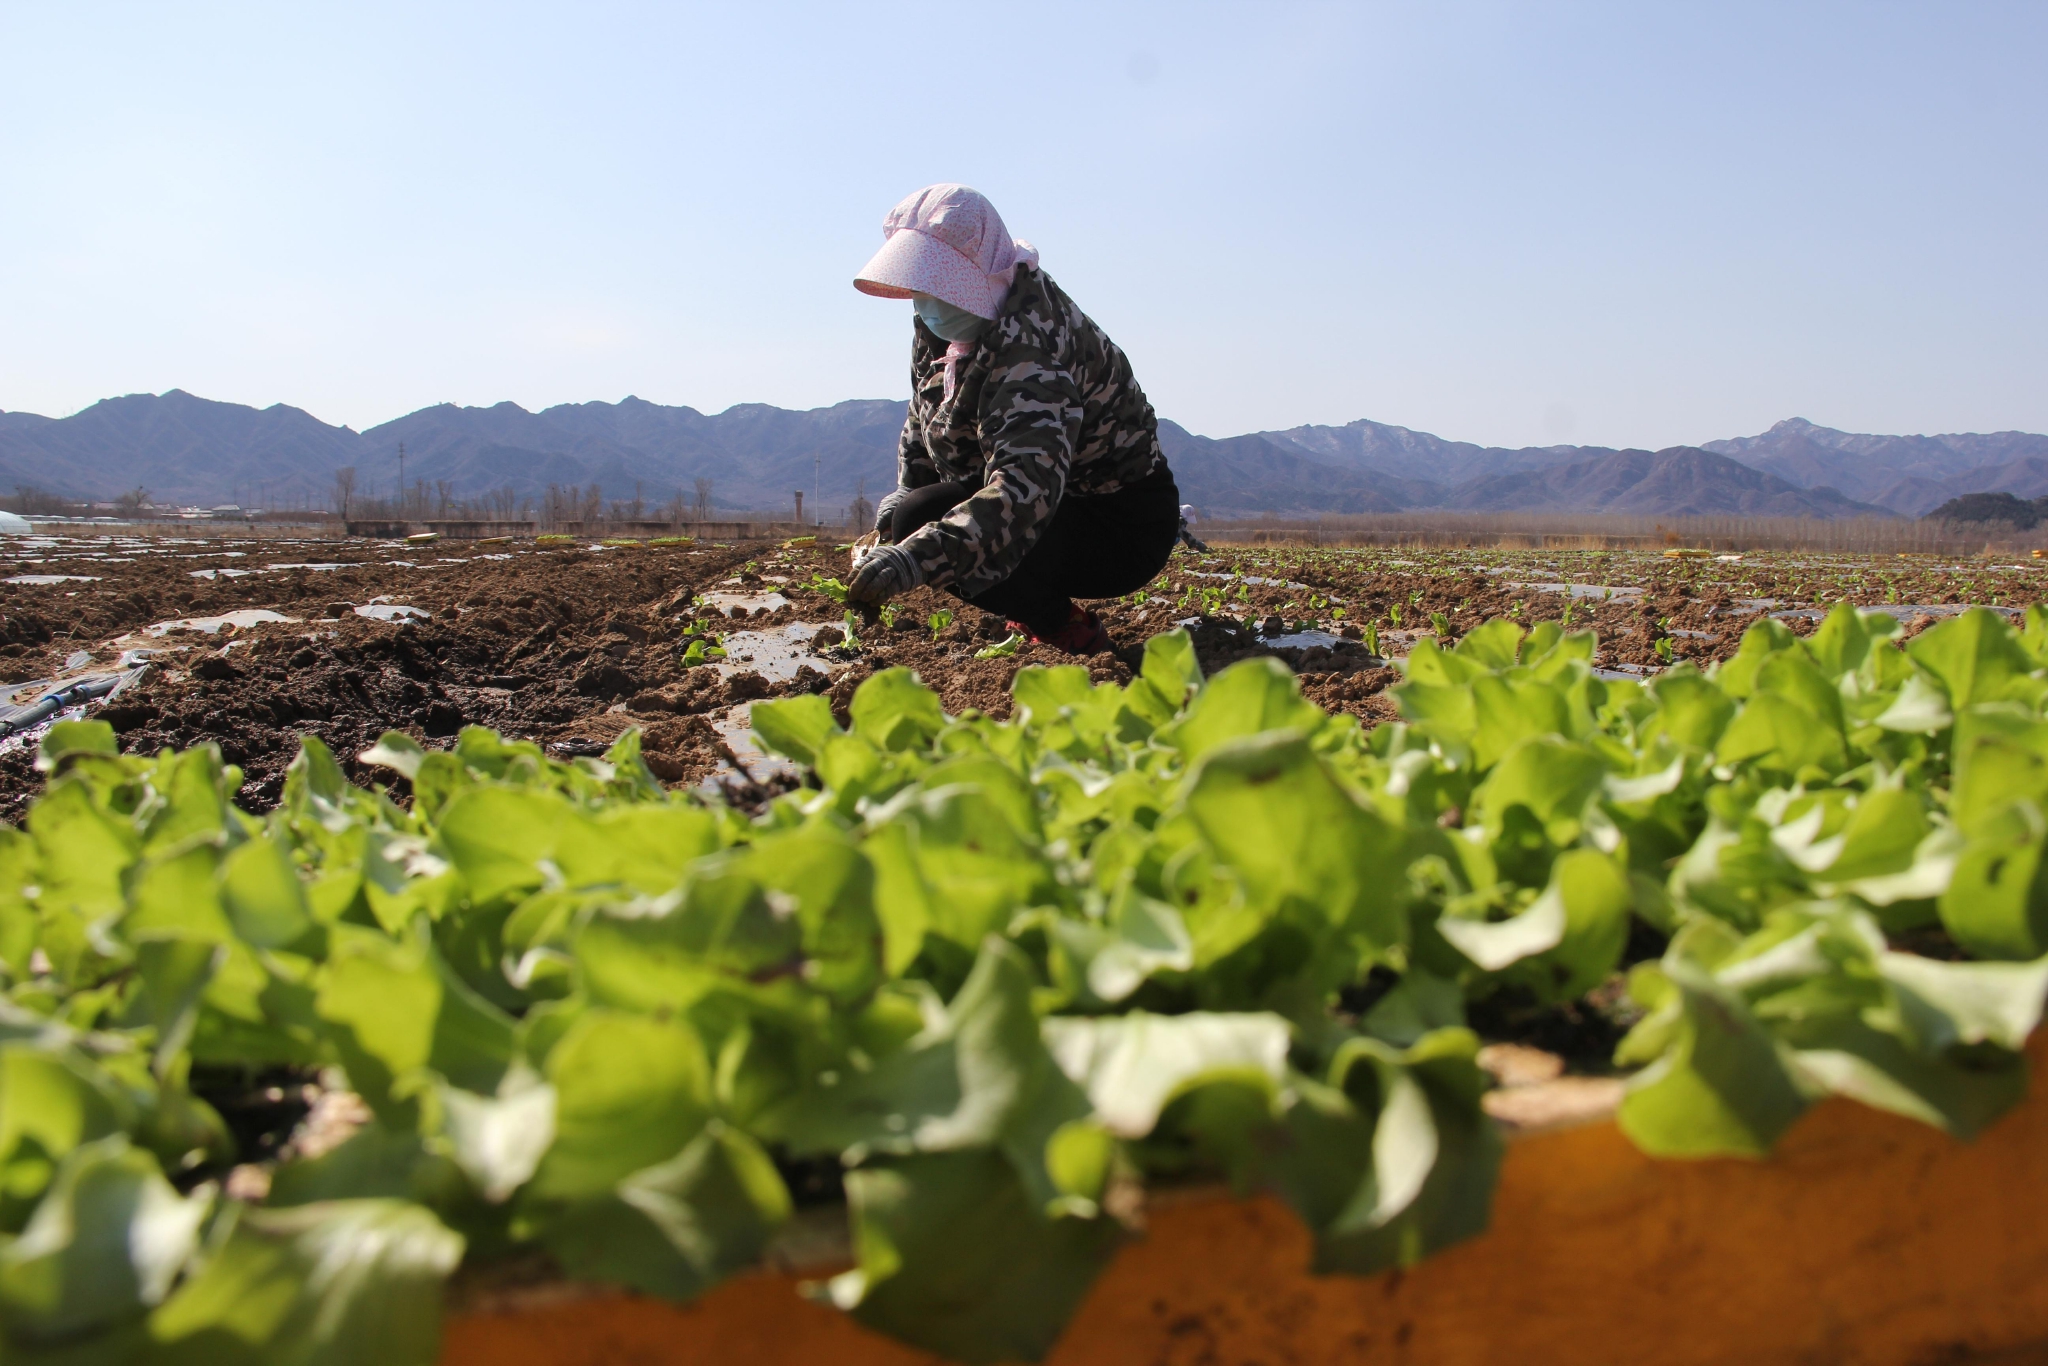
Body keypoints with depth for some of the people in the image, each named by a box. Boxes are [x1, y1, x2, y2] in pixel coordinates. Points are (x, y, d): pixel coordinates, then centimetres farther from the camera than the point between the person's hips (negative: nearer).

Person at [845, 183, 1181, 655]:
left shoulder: (1031, 338, -27)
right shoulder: (943, 327, 2)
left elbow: (1029, 481, -43)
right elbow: (922, 431, 19)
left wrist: (916, 556, -54)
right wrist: (897, 507, 3)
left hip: (1122, 529, -10)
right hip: (1063, 506, 10)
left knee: (923, 521, -26)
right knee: (900, 517, 9)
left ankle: (1067, 629, -9)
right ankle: (1041, 610, 11)